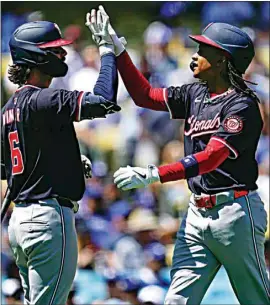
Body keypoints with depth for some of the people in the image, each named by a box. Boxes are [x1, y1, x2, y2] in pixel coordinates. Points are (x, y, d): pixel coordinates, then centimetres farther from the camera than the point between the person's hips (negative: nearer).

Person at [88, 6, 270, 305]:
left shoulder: (242, 106, -13)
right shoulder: (195, 94, 11)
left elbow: (211, 157, -22)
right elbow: (145, 95, 19)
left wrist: (152, 175, -28)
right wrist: (117, 49, 11)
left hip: (235, 211, -7)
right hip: (197, 213, 7)